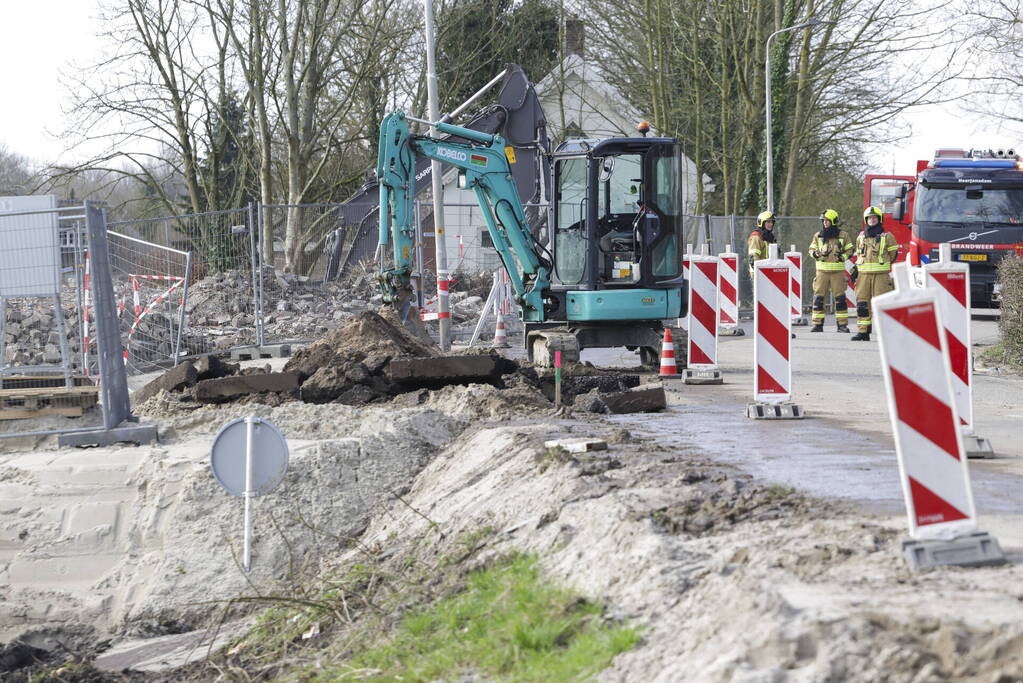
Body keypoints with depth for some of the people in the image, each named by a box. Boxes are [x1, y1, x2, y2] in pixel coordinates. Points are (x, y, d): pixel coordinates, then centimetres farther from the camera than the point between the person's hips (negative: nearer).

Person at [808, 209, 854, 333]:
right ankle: (817, 324, 3)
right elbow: (811, 249, 13)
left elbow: (849, 250, 8)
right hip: (822, 271, 2)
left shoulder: (843, 235, 4)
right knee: (818, 297, -2)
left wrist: (843, 257, -11)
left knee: (840, 298, -2)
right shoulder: (818, 236, 10)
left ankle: (842, 324, 2)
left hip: (838, 271, -2)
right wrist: (816, 253, -10)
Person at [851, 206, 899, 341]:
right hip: (863, 274, 4)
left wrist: (883, 264, 9)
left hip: (881, 275, -4)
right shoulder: (861, 237, 15)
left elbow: (893, 254, 9)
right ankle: (863, 332, 5)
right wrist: (855, 268, 12)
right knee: (862, 303, 0)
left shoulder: (887, 237, 3)